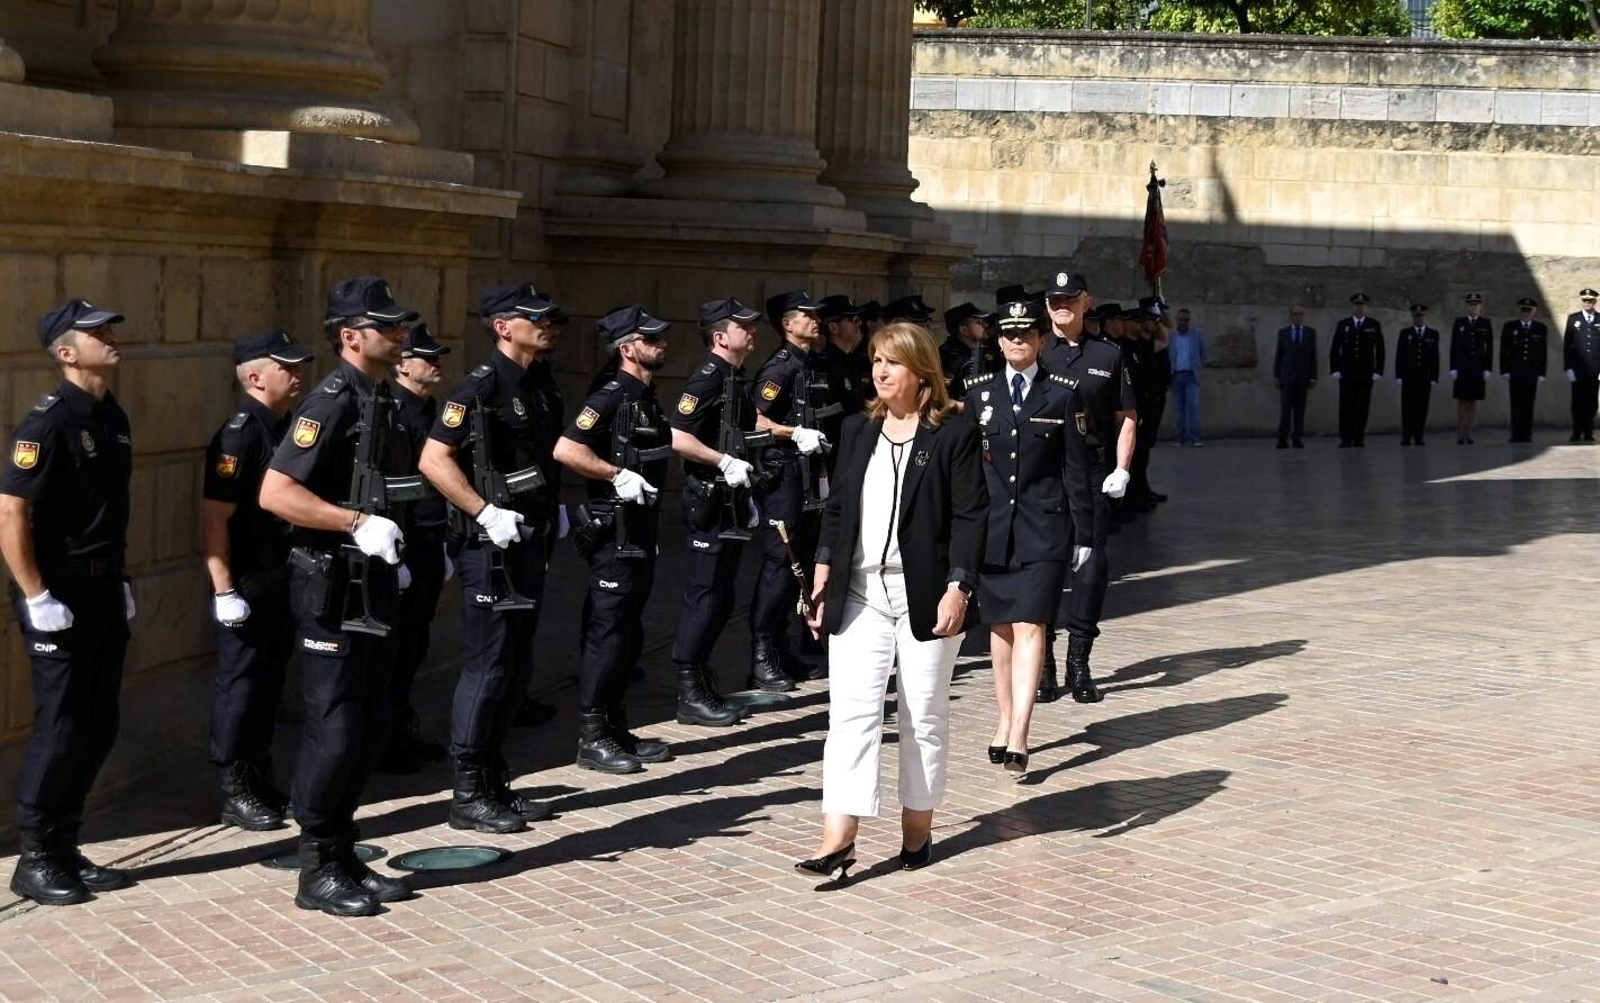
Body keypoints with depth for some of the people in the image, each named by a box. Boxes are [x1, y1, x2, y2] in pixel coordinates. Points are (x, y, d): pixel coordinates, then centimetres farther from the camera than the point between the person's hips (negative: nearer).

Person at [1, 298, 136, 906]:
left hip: (105, 591, 8)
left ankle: (65, 849, 22)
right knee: (60, 728, -3)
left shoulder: (113, 418, 10)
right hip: (60, 595, -8)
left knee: (98, 726, 11)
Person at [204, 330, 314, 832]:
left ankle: (261, 779, 26)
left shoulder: (285, 428, 9)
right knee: (240, 683, 0)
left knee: (270, 681, 15)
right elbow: (215, 517, -19)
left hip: (282, 578, 8)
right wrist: (224, 590, -21)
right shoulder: (239, 435, -17)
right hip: (247, 582, -8)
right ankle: (235, 793, 8)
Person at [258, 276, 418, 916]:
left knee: (370, 730, 13)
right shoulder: (331, 401, -15)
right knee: (334, 730, -4)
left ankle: (345, 857, 22)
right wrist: (358, 523, -26)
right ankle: (317, 871, 4)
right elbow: (275, 492, -23)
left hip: (374, 586, 9)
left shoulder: (383, 402, 13)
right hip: (333, 590, -9)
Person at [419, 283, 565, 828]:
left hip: (530, 543, 9)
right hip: (492, 546, -9)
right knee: (487, 667, -4)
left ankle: (495, 783, 23)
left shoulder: (542, 385, 12)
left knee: (515, 669, 13)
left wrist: (551, 509, 16)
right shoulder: (479, 387, -14)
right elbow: (433, 460, -20)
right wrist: (485, 513, -24)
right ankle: (468, 794, 3)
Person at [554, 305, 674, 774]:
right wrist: (618, 475, -23)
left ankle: (616, 729, 22)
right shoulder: (612, 397, -15)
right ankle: (592, 739, 0)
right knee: (608, 634, -5)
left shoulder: (646, 398, 13)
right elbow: (565, 450, -26)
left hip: (639, 534, 9)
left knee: (628, 635, 14)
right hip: (613, 535, -9)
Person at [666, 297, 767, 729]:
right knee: (705, 594, -6)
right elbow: (678, 438, -24)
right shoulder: (707, 378, -14)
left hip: (730, 504, 10)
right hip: (709, 503, -10)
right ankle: (690, 695, -1)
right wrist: (726, 463, -22)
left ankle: (702, 680, 23)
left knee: (722, 596, 14)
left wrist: (746, 497, 23)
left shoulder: (735, 380, 16)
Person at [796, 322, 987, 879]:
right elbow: (836, 510, 14)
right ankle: (838, 839, -10)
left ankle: (917, 829, 21)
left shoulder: (954, 436, -4)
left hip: (925, 597, -3)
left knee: (924, 716, 7)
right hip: (861, 593, 4)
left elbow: (970, 518, -8)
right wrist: (823, 580, 8)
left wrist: (957, 589, -16)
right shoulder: (859, 432, 10)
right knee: (851, 710, -6)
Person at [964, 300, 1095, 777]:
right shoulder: (979, 392, 6)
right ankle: (1006, 720, 21)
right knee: (1000, 627, 10)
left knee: (1029, 626, -11)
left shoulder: (1063, 393, 0)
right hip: (991, 524, 3)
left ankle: (1018, 735, -16)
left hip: (1043, 527, -3)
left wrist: (1083, 530, 0)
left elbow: (1076, 467, 2)